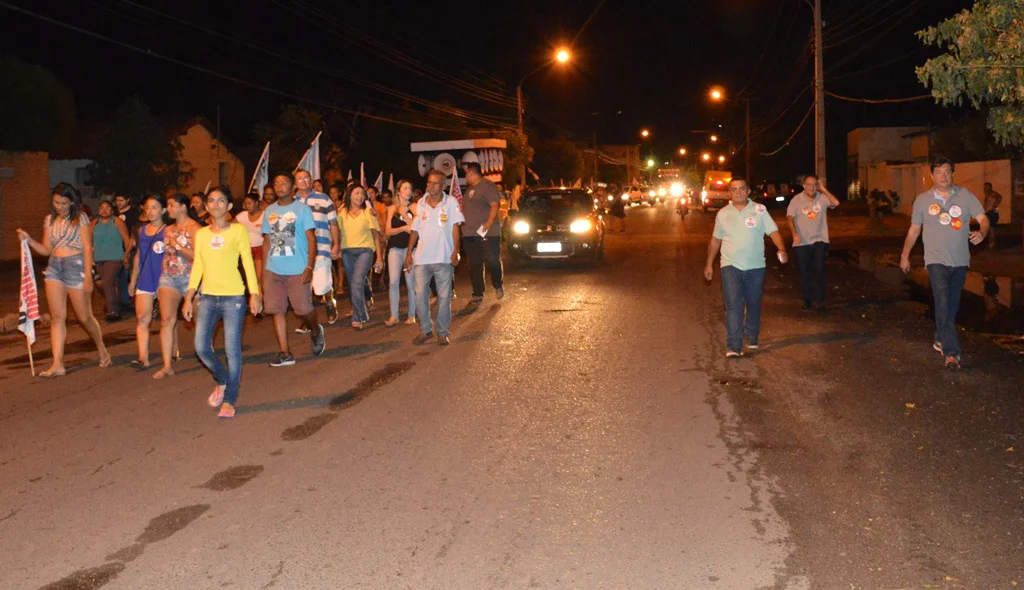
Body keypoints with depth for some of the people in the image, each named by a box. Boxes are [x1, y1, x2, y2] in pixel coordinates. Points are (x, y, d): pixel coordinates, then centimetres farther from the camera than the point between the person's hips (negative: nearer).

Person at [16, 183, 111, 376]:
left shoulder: (80, 219, -2)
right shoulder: (50, 220, 12)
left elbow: (88, 248, -6)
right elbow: (46, 250, 13)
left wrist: (88, 276, -12)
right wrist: (28, 240, -4)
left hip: (76, 266, -5)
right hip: (54, 268, 5)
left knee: (84, 317, 3)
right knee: (57, 317, -1)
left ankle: (102, 350, 27)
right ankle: (57, 364, -4)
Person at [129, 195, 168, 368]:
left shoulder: (167, 231, -4)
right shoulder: (142, 230, 13)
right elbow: (138, 256, 20)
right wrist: (133, 281, 22)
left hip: (163, 278, -5)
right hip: (145, 280, 5)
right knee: (142, 318, -5)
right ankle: (143, 357, -7)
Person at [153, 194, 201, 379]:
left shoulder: (194, 228, -6)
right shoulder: (168, 230, 16)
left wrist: (178, 247, -17)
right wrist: (160, 283, 19)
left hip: (190, 278, -5)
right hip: (169, 278, 6)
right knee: (166, 320, -6)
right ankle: (167, 365, -8)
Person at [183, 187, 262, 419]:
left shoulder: (238, 230, 1)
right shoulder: (201, 234, 12)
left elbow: (248, 262, -1)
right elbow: (197, 267, 13)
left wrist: (255, 294, -9)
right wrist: (188, 298, 7)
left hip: (233, 297, -4)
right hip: (207, 297, 4)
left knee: (232, 350, -3)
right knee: (201, 348, 0)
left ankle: (229, 401, 7)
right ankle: (222, 381, 28)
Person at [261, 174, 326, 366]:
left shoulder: (302, 209, -1)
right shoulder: (269, 211, 11)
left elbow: (311, 239, -5)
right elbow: (267, 242, 14)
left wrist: (309, 267, -15)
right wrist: (263, 271, 9)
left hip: (297, 270, -4)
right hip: (273, 270, 4)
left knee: (303, 308, -2)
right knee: (276, 310, 1)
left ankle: (316, 332, 31)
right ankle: (285, 353, 7)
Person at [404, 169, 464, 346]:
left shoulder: (451, 202, 0)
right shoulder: (421, 204, 8)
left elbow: (455, 228, -2)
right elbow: (415, 230, 11)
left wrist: (455, 251, -11)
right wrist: (409, 253, 6)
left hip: (444, 258, -3)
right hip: (422, 258, 3)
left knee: (444, 297, 3)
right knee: (420, 295, 1)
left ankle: (443, 332, 12)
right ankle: (425, 330, 14)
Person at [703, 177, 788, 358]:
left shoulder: (760, 210, 1)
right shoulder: (723, 214, 6)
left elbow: (773, 232, -5)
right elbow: (715, 240, 14)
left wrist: (782, 250, -22)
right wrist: (709, 264, 13)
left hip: (755, 266, 1)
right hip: (731, 266, 0)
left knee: (753, 304, 13)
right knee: (733, 306, -11)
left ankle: (752, 338, 33)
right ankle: (733, 347, -14)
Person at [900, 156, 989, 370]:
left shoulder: (965, 196, 0)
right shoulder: (922, 200, 0)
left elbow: (983, 218, -5)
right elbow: (914, 230, 9)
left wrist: (981, 233, -28)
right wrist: (905, 256, 11)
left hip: (960, 261, 2)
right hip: (936, 260, -2)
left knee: (952, 305, 14)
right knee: (943, 304, -16)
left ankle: (940, 340, 35)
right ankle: (951, 353, -18)